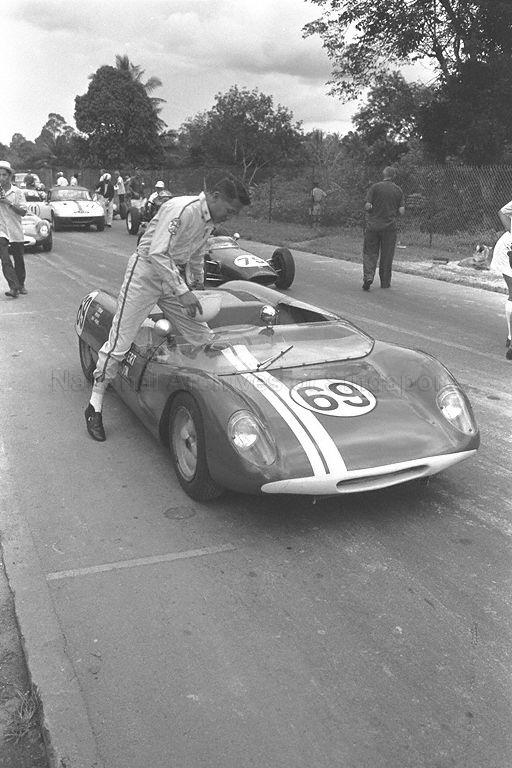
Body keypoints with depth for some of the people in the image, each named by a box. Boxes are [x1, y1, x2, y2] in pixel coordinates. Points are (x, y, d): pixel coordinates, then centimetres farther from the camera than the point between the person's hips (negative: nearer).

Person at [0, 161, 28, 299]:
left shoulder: (17, 192, 0)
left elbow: (23, 212, -5)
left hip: (16, 231, 1)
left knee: (19, 260, 12)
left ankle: (21, 284, 30)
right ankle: (14, 287, -20)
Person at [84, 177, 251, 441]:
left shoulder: (209, 220, 6)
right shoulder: (181, 209, -23)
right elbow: (157, 253, -29)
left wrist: (198, 283, 33)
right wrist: (181, 291, -30)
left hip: (172, 277, 8)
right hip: (145, 273, -8)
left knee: (203, 338, 3)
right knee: (119, 342, -6)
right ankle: (95, 406, 4)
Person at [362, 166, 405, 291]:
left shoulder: (375, 187, -3)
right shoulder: (398, 190, 5)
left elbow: (367, 206, -10)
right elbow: (402, 211, 0)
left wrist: (373, 213, 10)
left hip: (373, 225, -1)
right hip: (390, 226, 1)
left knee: (370, 253, 6)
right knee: (387, 255, 10)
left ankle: (368, 276, -14)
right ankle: (385, 282, 15)